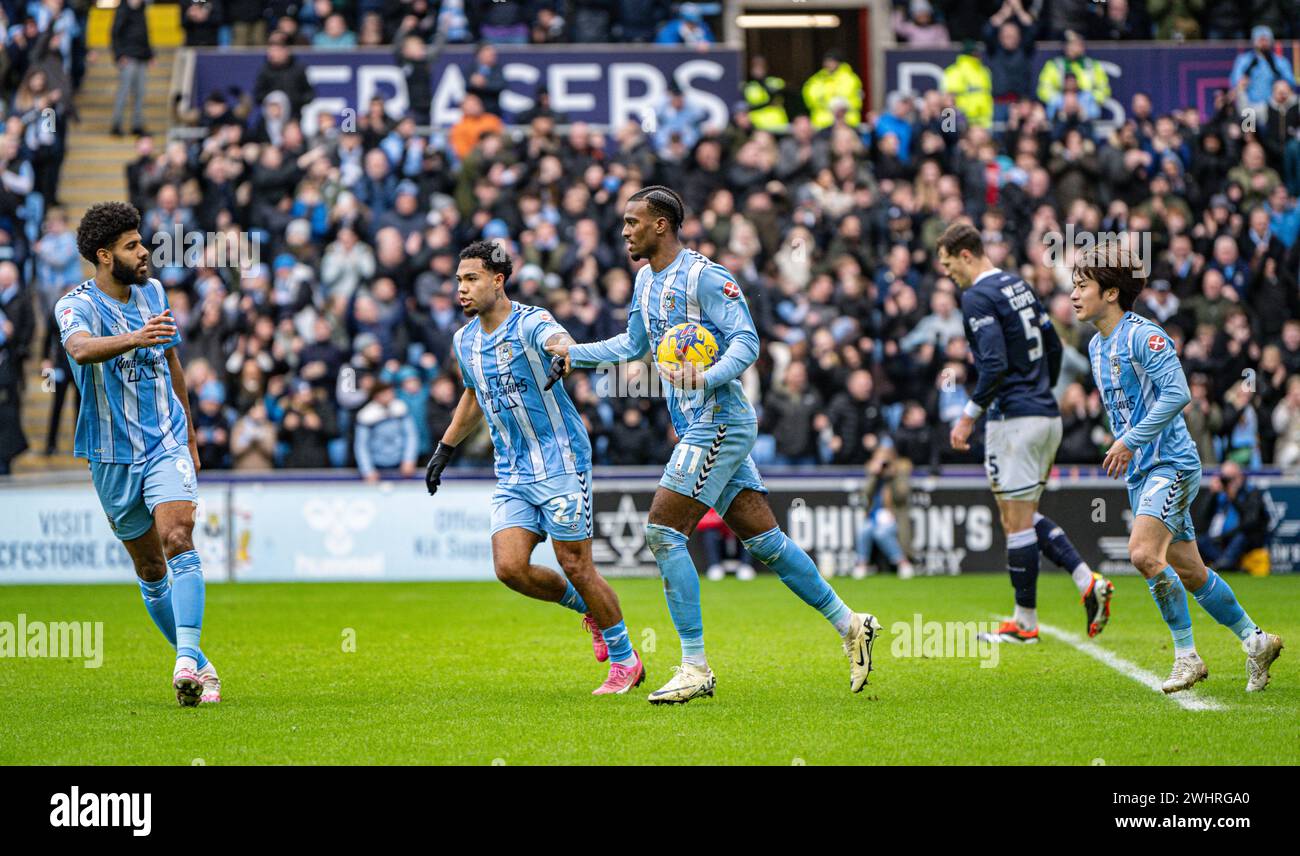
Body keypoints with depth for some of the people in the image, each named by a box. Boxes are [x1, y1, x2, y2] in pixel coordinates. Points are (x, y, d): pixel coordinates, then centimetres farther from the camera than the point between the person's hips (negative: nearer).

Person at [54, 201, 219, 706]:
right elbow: (80, 348, -35)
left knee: (178, 541, -20)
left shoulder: (153, 292, 8)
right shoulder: (77, 304, -10)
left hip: (167, 442, 2)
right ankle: (199, 665, 19)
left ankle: (188, 660, -28)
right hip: (112, 456, -2)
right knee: (150, 569, 5)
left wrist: (190, 437, 27)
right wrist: (135, 338, -53)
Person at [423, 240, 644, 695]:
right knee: (510, 567, -9)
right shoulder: (465, 341, 9)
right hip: (512, 473, 6)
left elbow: (559, 341, -37)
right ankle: (587, 607, 18)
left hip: (561, 462, -6)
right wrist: (445, 449, 32)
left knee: (575, 567, -5)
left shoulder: (530, 323, -13)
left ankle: (626, 662, 11)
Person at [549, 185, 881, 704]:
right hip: (698, 427, 9)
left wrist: (706, 378, -34)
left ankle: (695, 668, -11)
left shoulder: (704, 276, -13)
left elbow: (746, 342, -19)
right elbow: (634, 344, 31)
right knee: (762, 540, 9)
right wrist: (573, 353, 25)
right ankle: (849, 625, 18)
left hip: (719, 423, -9)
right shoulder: (646, 280, 15)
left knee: (663, 531, -13)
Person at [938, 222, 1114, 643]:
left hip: (1013, 419, -9)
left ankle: (1025, 622, 3)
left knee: (1016, 522, -2)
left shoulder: (977, 297, -12)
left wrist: (969, 415, -16)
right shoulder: (1019, 286, 15)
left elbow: (995, 364, -22)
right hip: (1047, 416, 9)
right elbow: (1053, 347, 19)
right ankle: (1088, 582, 2)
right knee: (1025, 516, 17)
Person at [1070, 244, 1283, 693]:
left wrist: (1130, 441, -22)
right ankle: (1255, 640, 23)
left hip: (1171, 464, -9)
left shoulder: (1142, 335, -14)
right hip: (1140, 472, 9)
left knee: (1144, 554, -24)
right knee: (1188, 572, 10)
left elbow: (1177, 393, -24)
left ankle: (1187, 655, -14)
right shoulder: (1097, 346, 13)